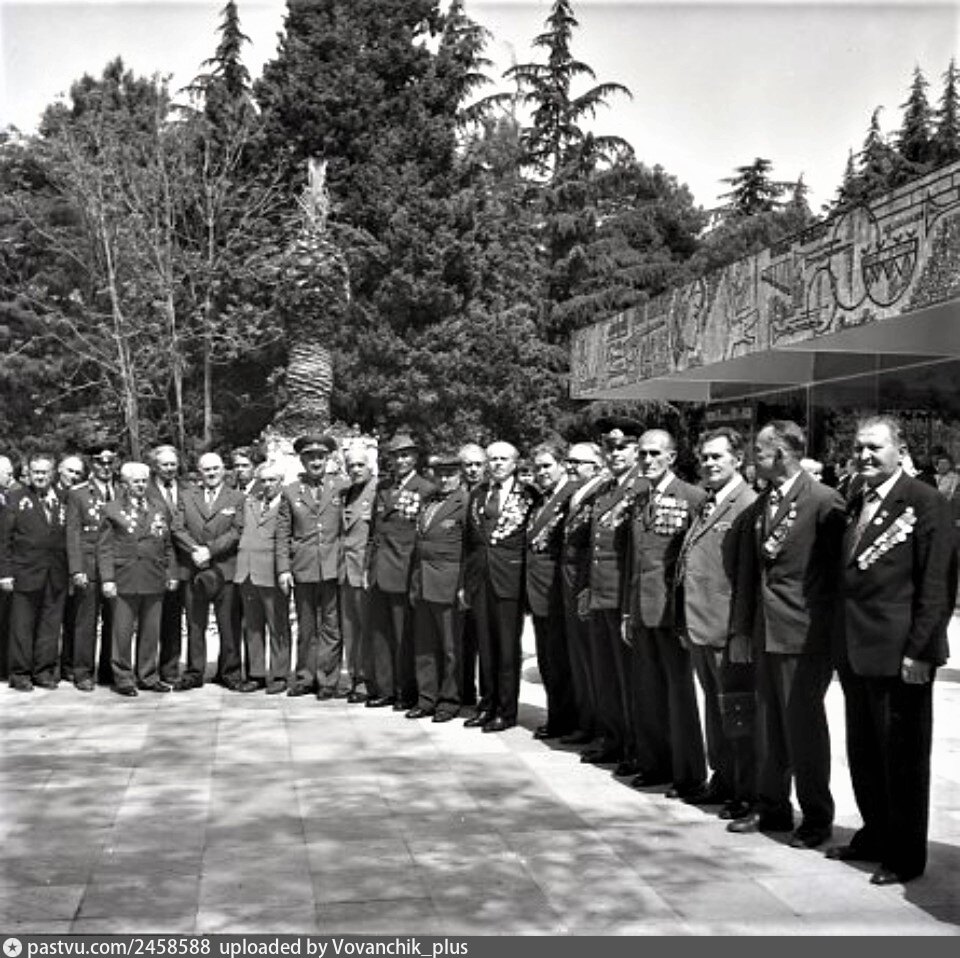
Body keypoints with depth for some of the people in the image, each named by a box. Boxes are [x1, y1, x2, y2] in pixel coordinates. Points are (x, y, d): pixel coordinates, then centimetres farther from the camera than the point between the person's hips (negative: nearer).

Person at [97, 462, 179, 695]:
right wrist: (107, 579, -9)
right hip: (125, 581, -4)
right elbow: (104, 548, -1)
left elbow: (167, 546, 17)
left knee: (151, 632, 7)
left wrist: (171, 573, 9)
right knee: (122, 632, -1)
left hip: (155, 580, 4)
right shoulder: (111, 510, 3)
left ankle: (148, 677, 16)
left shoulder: (159, 510, 16)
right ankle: (123, 679, 8)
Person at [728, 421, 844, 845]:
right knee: (769, 725, 15)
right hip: (767, 632, 7)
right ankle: (771, 807, 28)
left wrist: (830, 634, -12)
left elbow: (838, 571, -12)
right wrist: (743, 627, 12)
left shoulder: (825, 502, -12)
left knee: (803, 723, 0)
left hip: (806, 634, -7)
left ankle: (816, 817, 15)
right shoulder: (760, 506, 12)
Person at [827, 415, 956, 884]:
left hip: (899, 655, -7)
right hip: (856, 652, 7)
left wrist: (919, 651, -18)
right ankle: (875, 835, 33)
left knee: (903, 757, 5)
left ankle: (906, 855, 18)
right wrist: (843, 644, 9)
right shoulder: (854, 504, 12)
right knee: (863, 753, 17)